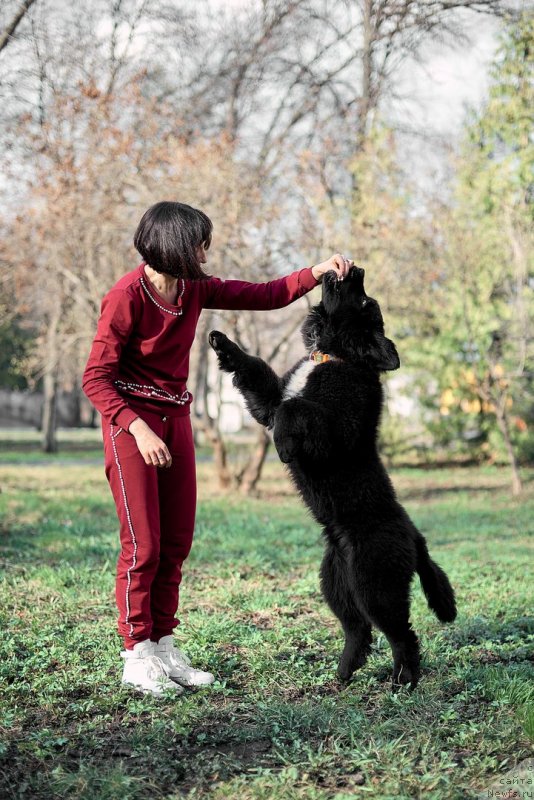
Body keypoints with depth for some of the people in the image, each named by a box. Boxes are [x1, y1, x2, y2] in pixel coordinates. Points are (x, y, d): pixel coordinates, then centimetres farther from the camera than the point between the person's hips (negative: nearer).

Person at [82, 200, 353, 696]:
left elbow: (264, 296, 9)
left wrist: (317, 272, -4)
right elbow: (95, 379, -17)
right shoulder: (127, 297, -17)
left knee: (177, 541, 7)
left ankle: (163, 647, 16)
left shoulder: (193, 290, 4)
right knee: (143, 544, -6)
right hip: (130, 421, -7)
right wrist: (139, 429, -27)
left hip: (176, 418, 7)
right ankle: (136, 656, 5)